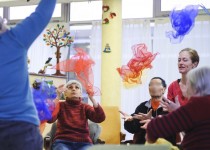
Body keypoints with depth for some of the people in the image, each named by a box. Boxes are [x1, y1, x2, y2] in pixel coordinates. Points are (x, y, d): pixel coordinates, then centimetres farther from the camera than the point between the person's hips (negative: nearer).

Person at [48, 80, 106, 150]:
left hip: (83, 143, 1)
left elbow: (100, 118, -6)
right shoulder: (60, 105, 10)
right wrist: (58, 97, -15)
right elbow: (49, 119, -12)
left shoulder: (85, 107, 14)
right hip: (63, 142, -1)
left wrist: (91, 98, -13)